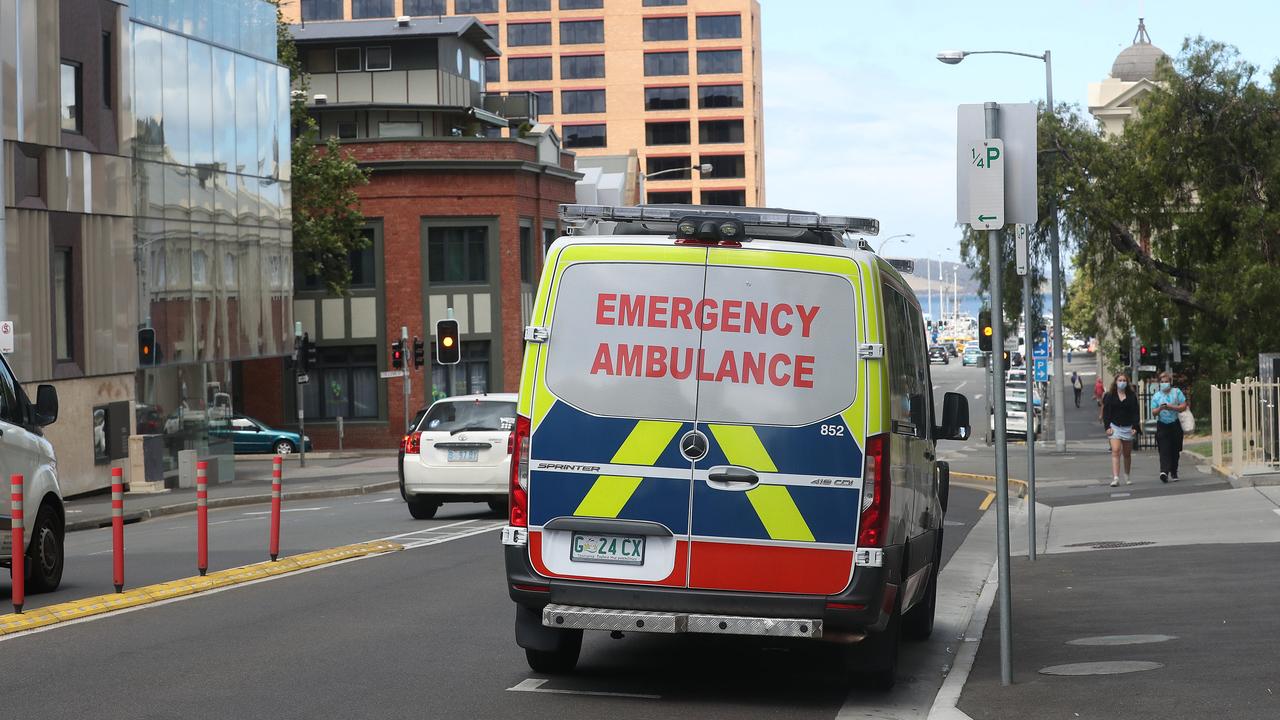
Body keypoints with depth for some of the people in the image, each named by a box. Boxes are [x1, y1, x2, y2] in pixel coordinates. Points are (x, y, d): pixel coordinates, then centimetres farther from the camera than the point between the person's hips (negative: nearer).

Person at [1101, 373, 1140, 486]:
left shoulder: (1132, 397, 5)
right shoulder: (1110, 396, 3)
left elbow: (1135, 413, 4)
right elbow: (1106, 412, 2)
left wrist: (1135, 427, -5)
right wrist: (1107, 427, -8)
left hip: (1128, 428, 2)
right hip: (1114, 427, -2)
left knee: (1127, 454, 11)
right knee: (1115, 451, -16)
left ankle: (1126, 477, 27)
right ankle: (1115, 478, -24)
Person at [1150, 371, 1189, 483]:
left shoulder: (1177, 392, 5)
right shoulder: (1156, 396, 7)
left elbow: (1184, 406, -1)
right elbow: (1153, 412, 3)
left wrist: (1171, 407, -13)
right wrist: (1160, 408, -18)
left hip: (1175, 424, 1)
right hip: (1162, 426, -1)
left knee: (1175, 450, 7)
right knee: (1164, 449, -14)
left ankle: (1174, 472, 21)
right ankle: (1164, 471, -27)